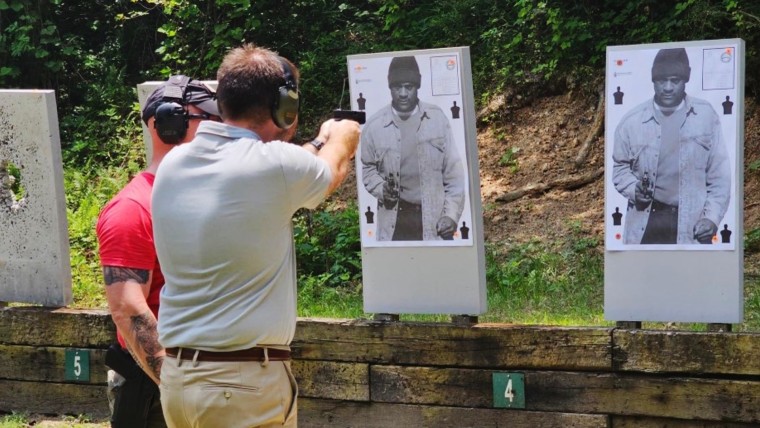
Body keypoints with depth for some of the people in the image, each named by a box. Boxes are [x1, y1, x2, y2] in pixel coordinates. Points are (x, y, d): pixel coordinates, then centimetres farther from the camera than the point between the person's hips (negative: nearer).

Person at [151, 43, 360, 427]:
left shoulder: (173, 164, 2)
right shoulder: (275, 165, -15)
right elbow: (332, 169, 10)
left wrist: (319, 143, 33)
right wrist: (341, 138, 32)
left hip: (177, 376, 7)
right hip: (245, 383, -7)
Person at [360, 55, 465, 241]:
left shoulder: (437, 119, -1)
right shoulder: (374, 126, -3)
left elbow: (453, 170, 1)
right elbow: (367, 168, 11)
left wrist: (452, 213, -5)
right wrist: (381, 189, -9)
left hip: (435, 216, 1)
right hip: (396, 219, 0)